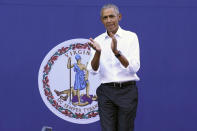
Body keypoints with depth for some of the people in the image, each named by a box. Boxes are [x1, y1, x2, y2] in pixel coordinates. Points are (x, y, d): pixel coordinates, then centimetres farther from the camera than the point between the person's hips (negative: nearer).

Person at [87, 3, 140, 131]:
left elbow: (134, 68, -11)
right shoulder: (98, 40, 7)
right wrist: (98, 52, -21)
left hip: (127, 90, -2)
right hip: (106, 91, 2)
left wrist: (116, 52, -25)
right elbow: (93, 70, -2)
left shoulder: (131, 37, -1)